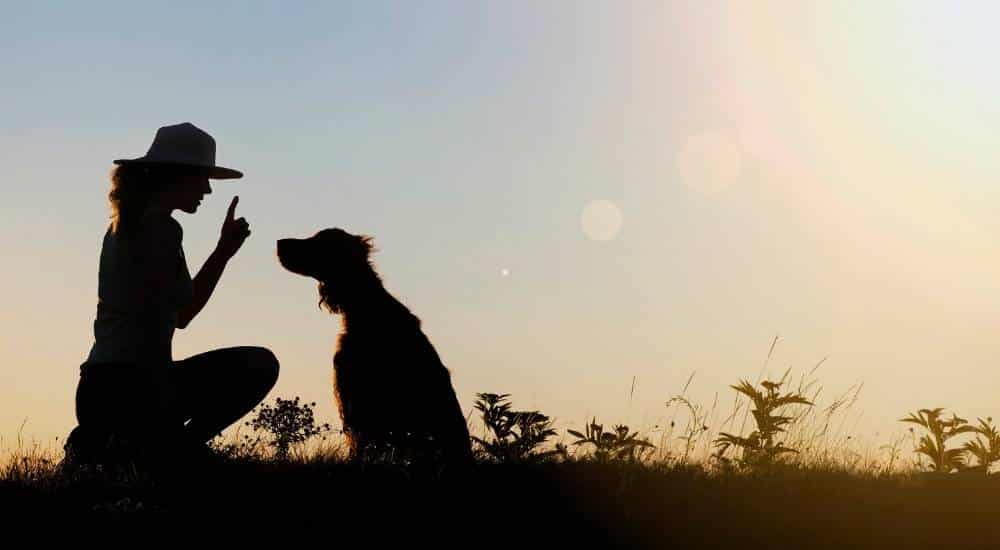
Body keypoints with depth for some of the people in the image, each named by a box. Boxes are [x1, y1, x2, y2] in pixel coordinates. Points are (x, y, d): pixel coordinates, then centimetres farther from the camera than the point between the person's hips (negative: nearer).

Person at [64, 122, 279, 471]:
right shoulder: (161, 230, -9)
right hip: (128, 387, -9)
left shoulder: (128, 226, 20)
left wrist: (223, 252, 20)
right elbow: (152, 324, -16)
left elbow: (180, 314, 24)